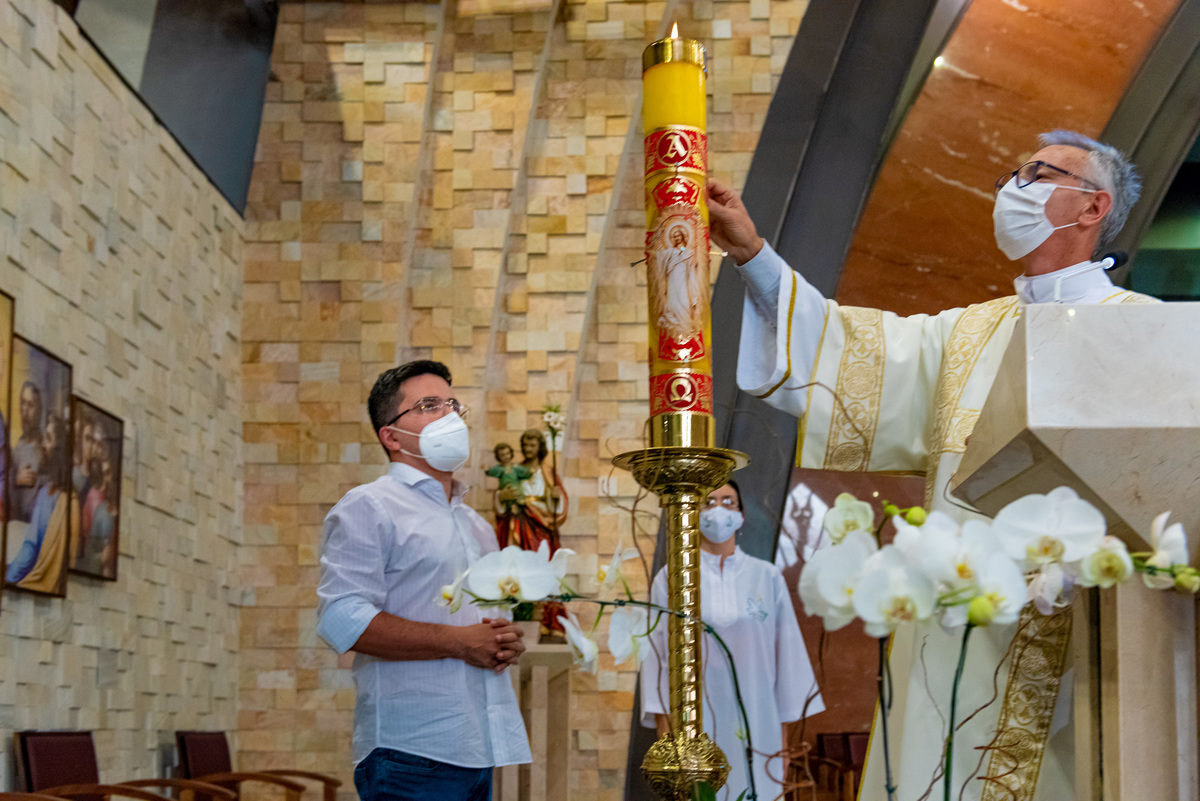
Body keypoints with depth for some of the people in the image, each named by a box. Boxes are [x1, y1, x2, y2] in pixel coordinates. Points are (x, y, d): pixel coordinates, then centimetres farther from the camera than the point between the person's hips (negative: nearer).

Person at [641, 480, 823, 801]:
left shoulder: (767, 577, 8)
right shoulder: (671, 579, 4)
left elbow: (787, 655, 8)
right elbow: (658, 655, 2)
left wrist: (784, 735, 4)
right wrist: (664, 732, -5)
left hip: (755, 726, 1)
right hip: (695, 730, -1)